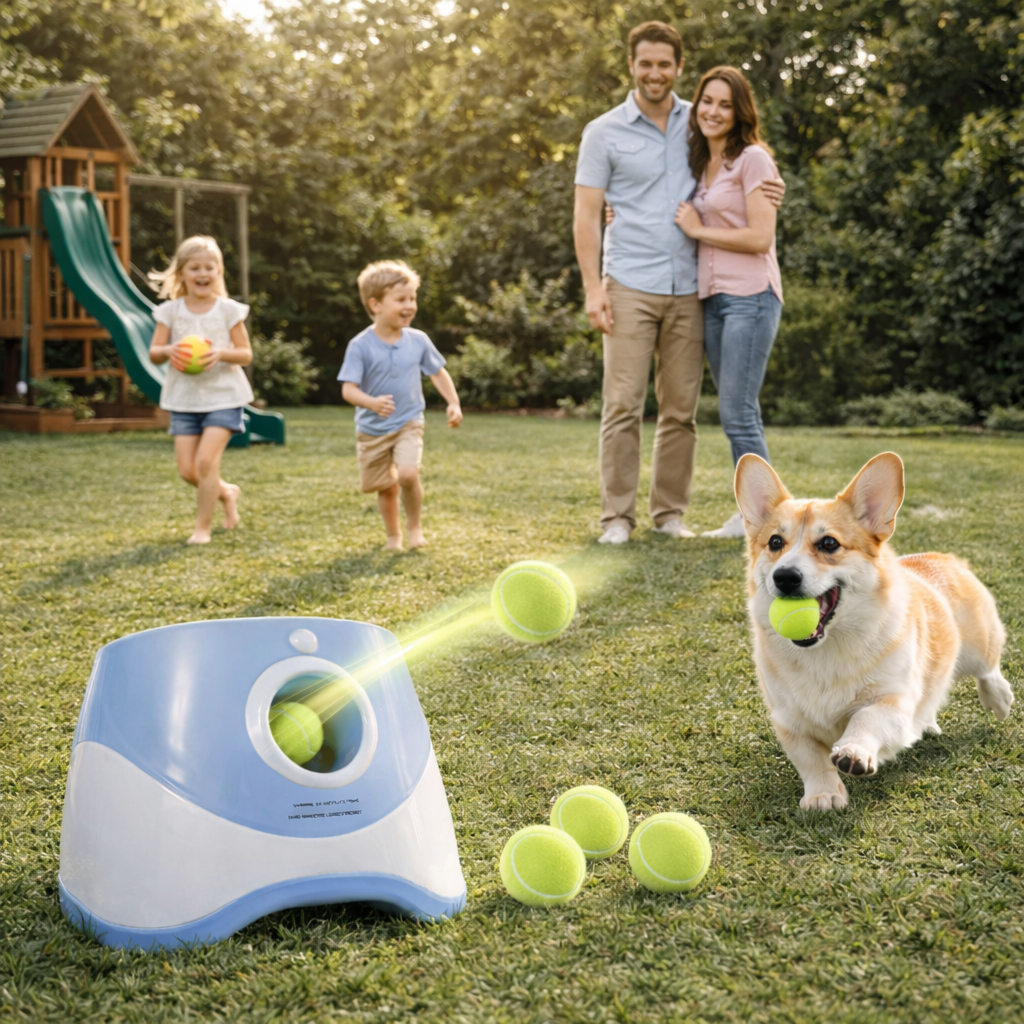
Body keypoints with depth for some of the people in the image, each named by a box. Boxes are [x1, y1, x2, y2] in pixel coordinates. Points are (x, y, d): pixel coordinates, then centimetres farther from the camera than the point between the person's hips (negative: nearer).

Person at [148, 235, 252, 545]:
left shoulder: (228, 310, -3)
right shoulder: (170, 311, 2)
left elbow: (246, 354, -2)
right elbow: (153, 353, 1)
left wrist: (222, 353, -22)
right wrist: (168, 351, -22)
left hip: (223, 395, -3)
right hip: (184, 398, 3)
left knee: (206, 460, -15)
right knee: (187, 470, 1)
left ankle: (203, 527, 1)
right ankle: (226, 493, 31)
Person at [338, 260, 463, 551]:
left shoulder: (418, 341, -3)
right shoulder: (360, 346, -14)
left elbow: (438, 372, 13)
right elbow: (348, 389, -19)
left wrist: (454, 403, 4)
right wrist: (373, 403, -38)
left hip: (408, 423, 1)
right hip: (372, 429, -1)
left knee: (407, 474, -22)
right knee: (386, 487, 10)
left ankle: (414, 525, 4)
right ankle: (393, 535, 34)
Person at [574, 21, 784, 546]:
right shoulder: (604, 132, 3)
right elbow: (586, 214, 1)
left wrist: (769, 188, 0)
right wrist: (593, 286, -10)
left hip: (688, 289, 3)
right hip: (630, 286, -3)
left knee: (681, 410, 5)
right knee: (623, 405, -7)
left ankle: (670, 512, 14)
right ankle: (617, 516, -1)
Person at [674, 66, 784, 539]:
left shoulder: (753, 159, -7)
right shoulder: (702, 164, 17)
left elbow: (760, 238, -14)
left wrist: (697, 229, -7)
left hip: (749, 297, -8)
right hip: (712, 298, 8)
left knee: (737, 414, -10)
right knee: (736, 415, 9)